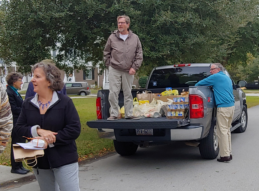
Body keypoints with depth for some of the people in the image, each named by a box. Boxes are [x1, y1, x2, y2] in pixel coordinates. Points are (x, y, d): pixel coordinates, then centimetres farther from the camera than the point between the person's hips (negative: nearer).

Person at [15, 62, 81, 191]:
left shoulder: (65, 102, -8)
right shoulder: (28, 104, 4)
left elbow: (75, 129, -14)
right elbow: (19, 127, 1)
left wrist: (50, 141, -20)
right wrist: (38, 130, -18)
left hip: (64, 160, -4)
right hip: (39, 161, 4)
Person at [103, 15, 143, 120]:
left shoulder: (135, 38, 5)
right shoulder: (112, 37, 3)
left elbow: (139, 55, 6)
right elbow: (106, 53, 10)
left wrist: (134, 67, -3)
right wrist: (109, 65, 2)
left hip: (129, 71, 1)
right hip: (114, 70, -1)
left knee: (128, 93, 8)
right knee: (113, 93, -2)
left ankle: (129, 114, 16)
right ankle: (114, 114, 6)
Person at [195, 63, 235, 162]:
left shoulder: (216, 77, -7)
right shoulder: (227, 78, 19)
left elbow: (199, 83, -2)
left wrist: (195, 86, 17)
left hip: (223, 107, -9)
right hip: (231, 106, 9)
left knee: (222, 131, -5)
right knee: (227, 130, 15)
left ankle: (225, 155, -4)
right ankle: (229, 153, 19)